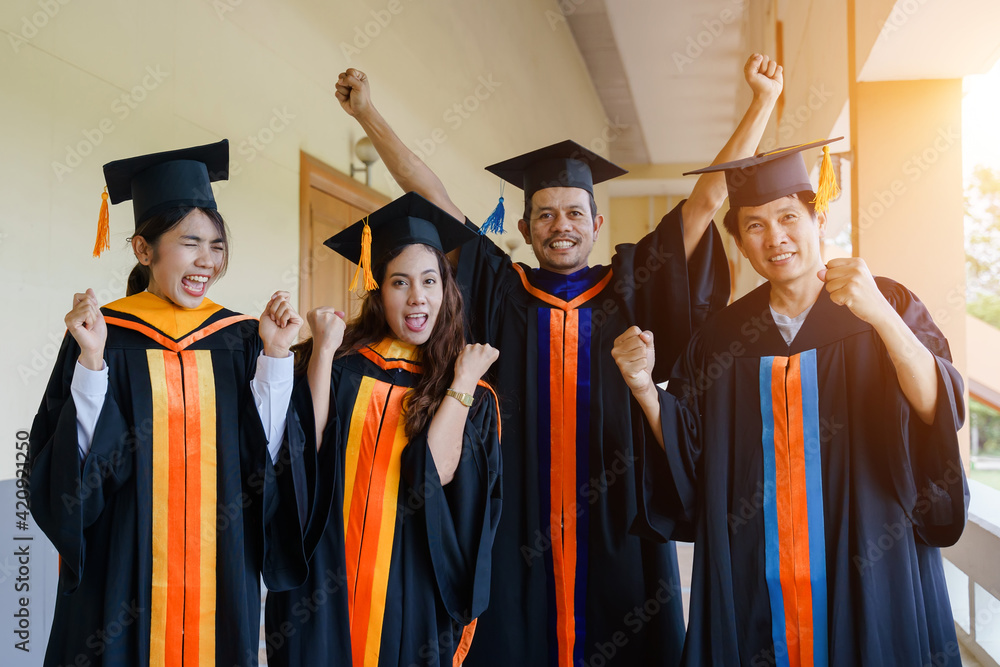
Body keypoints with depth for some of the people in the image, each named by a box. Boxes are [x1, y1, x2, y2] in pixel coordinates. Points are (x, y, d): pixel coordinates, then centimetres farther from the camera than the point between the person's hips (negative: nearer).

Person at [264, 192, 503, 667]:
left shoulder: (470, 393, 1)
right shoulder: (341, 364, 1)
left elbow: (435, 473, -15)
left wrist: (463, 379, -13)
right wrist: (323, 351, -12)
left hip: (406, 589, 0)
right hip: (323, 578, 0)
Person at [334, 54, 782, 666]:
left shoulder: (630, 289, 6)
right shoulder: (503, 294, 6)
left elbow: (709, 196, 8)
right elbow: (433, 197, 9)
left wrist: (764, 99, 8)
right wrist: (367, 113, 13)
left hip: (618, 531, 0)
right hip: (520, 536, 0)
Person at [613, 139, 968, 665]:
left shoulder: (888, 307, -3)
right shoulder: (724, 337, 4)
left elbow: (940, 412, -16)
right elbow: (688, 454, 3)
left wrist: (881, 316, -29)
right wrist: (644, 388, -13)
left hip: (867, 573, -2)